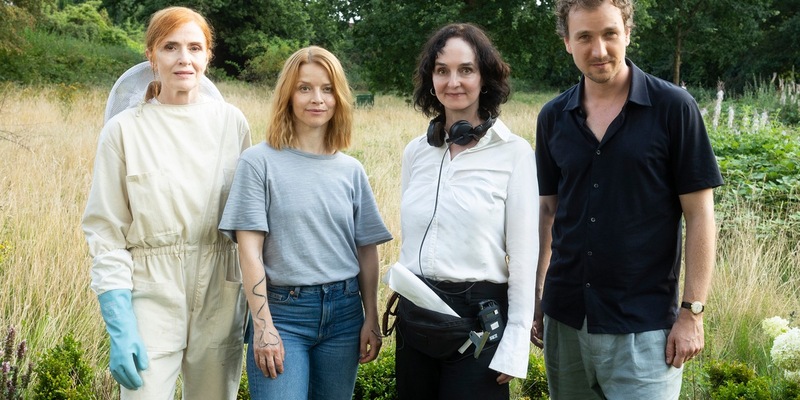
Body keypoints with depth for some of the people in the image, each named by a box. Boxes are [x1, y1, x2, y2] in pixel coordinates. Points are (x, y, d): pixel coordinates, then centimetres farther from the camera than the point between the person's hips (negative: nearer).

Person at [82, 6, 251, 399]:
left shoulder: (231, 122, 3)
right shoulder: (124, 130, -3)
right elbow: (106, 234, -4)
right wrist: (119, 328, -11)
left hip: (220, 296, 2)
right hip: (151, 296, -2)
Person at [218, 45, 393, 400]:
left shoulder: (351, 170, 8)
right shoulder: (260, 162, -4)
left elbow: (367, 250, 10)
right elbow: (250, 250, -7)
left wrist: (371, 319, 5)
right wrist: (263, 326, -11)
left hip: (344, 313, 4)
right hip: (282, 311, -3)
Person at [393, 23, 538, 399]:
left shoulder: (513, 152, -7)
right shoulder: (416, 151, 6)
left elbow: (523, 254, -8)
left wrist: (516, 344, -10)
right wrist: (403, 298, 14)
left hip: (478, 316, -4)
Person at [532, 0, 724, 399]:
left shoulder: (673, 107, -7)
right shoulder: (553, 118, 4)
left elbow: (699, 214, -7)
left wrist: (692, 311, -10)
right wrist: (536, 298, 9)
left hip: (644, 326, -4)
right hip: (565, 319, 4)